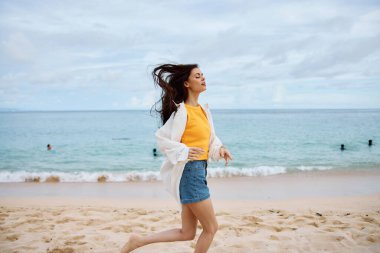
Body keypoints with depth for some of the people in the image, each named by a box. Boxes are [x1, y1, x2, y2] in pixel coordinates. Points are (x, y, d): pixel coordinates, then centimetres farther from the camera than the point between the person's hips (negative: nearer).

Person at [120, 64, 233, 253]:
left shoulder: (204, 110, 13)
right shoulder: (182, 111, -13)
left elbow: (210, 139, 20)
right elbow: (163, 139, -14)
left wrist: (220, 149, 2)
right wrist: (184, 152, -24)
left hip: (199, 171, 9)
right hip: (190, 171, -9)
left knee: (187, 233, 13)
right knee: (211, 228, 2)